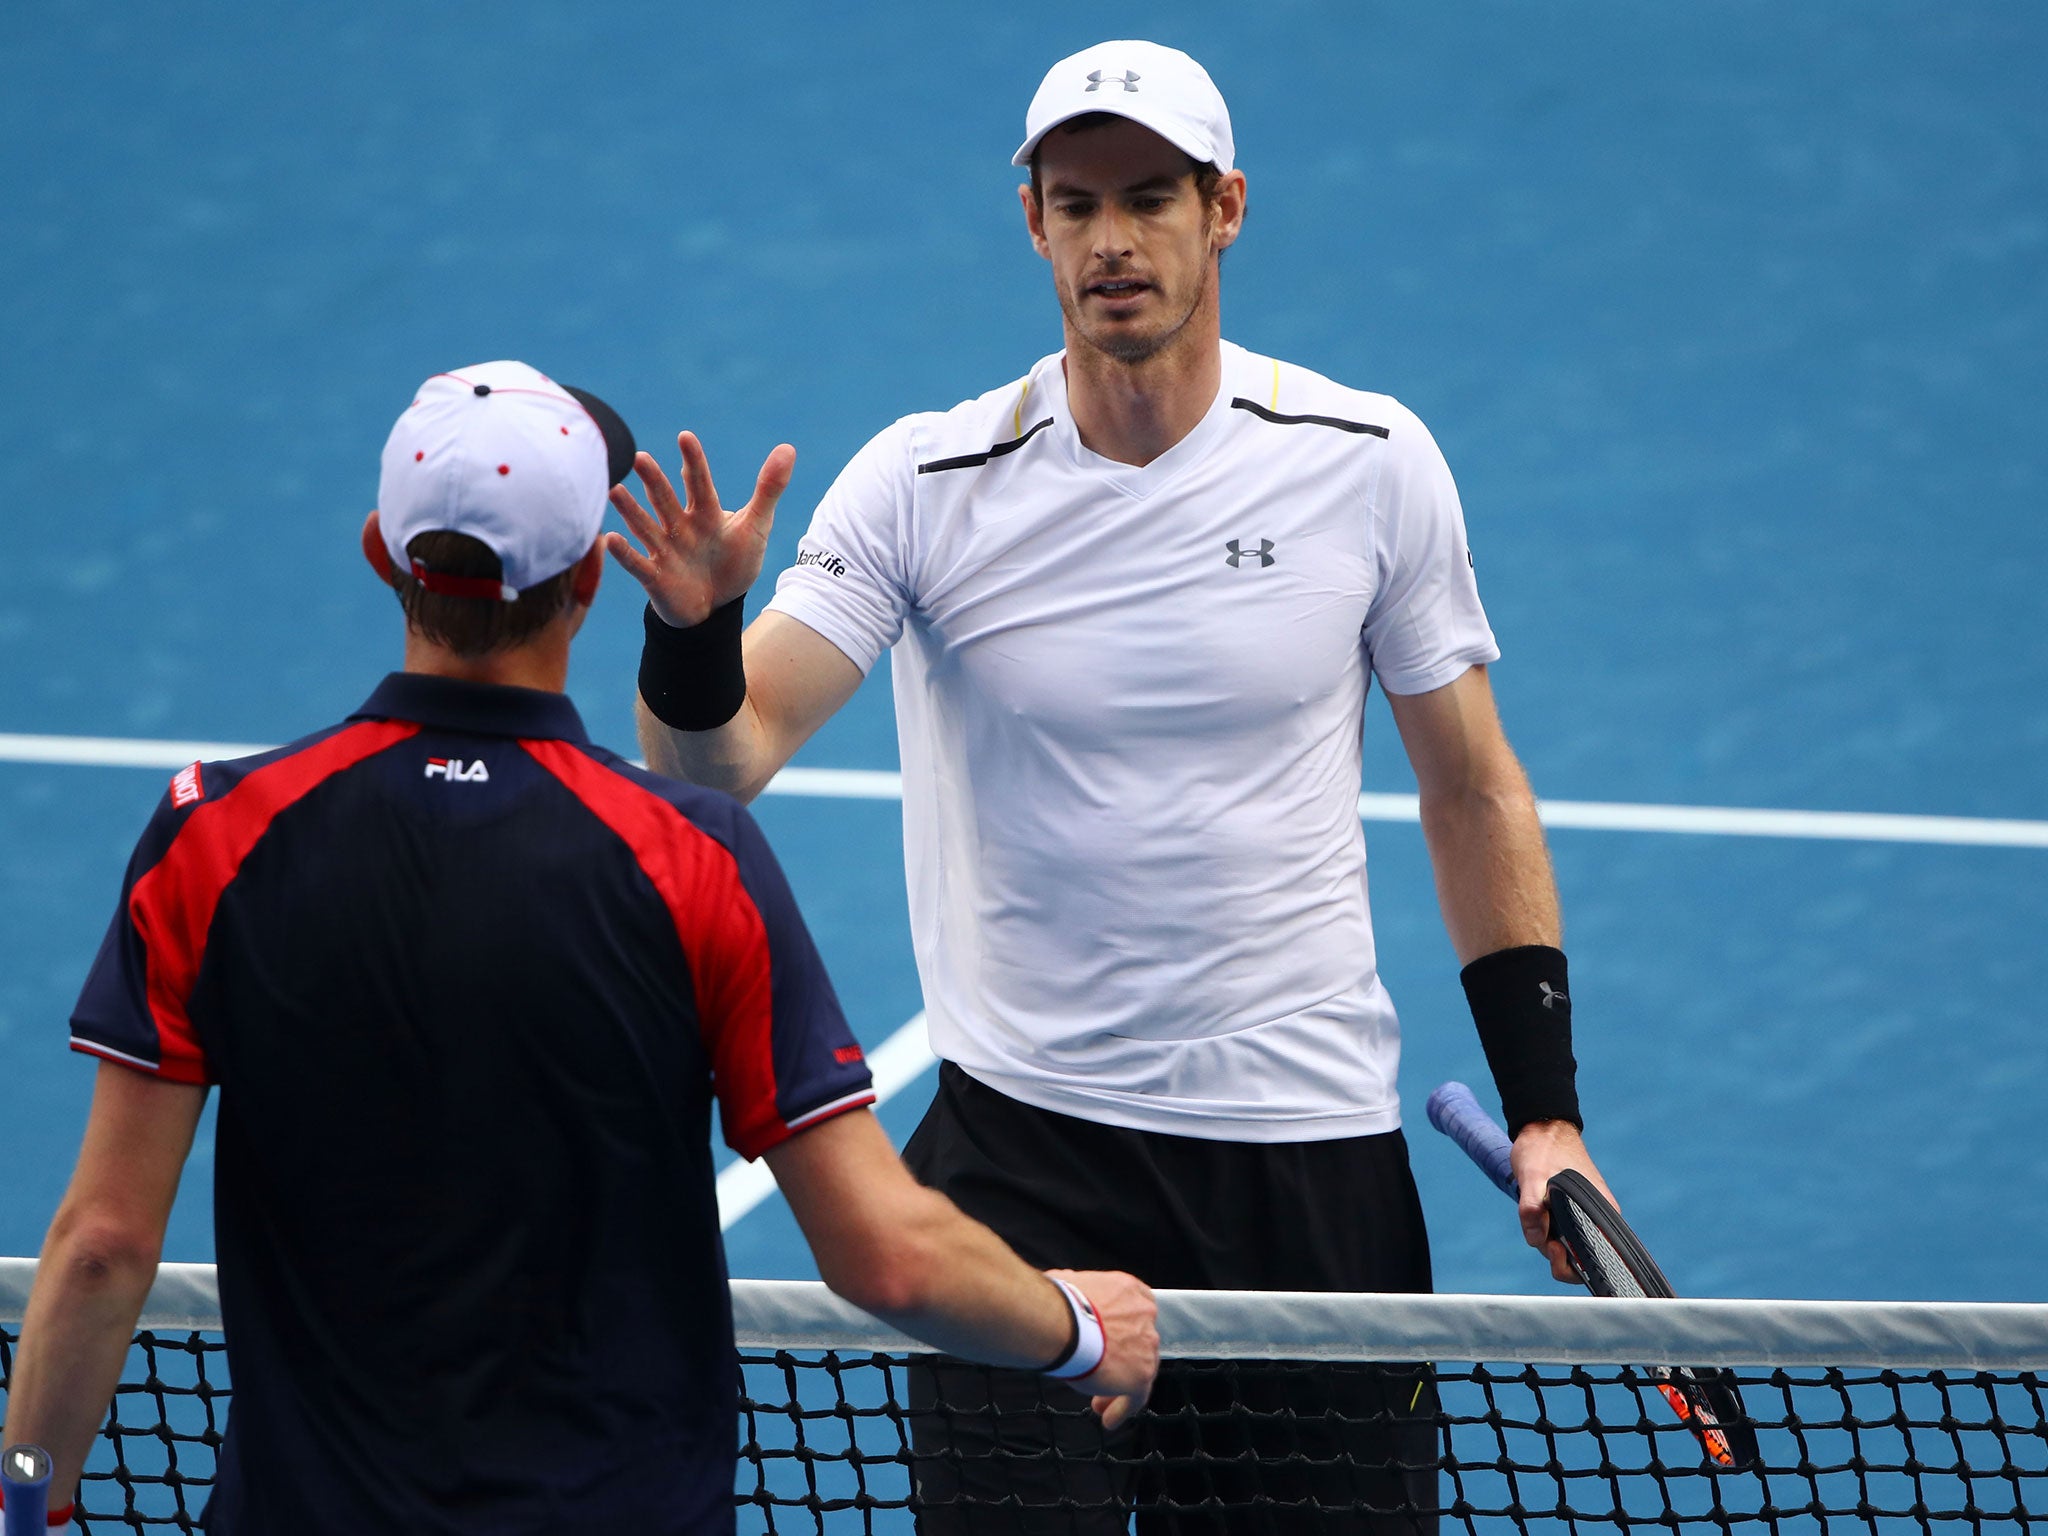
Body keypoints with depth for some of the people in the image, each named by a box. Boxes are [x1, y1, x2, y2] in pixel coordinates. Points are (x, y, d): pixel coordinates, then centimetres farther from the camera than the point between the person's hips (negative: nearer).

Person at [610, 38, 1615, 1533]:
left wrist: (1545, 1108, 3)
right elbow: (715, 763, -14)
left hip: (1310, 1144, 1)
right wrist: (696, 631, -36)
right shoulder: (926, 483, -7)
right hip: (1023, 1146, -1)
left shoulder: (1370, 461, -3)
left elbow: (1473, 792, 7)